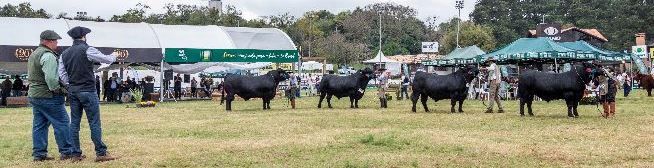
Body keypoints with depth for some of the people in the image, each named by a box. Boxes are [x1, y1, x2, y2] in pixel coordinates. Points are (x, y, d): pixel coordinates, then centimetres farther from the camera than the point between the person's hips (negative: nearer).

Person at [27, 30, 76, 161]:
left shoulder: (34, 54, 17)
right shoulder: (48, 56, -16)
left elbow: (30, 76, 21)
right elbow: (51, 78, -26)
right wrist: (57, 89, -12)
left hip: (34, 95, 10)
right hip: (48, 96, -10)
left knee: (39, 126, 11)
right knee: (62, 123, -3)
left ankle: (39, 154, 14)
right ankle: (67, 153, 1)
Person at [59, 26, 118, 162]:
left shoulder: (65, 54, 9)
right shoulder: (87, 50, -10)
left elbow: (62, 74, 8)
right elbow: (107, 60, -3)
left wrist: (70, 85, 18)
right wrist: (114, 55, 17)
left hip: (72, 91, 6)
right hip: (88, 91, -6)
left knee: (74, 122, 9)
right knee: (94, 123, -4)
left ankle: (76, 153, 13)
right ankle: (101, 153, -3)